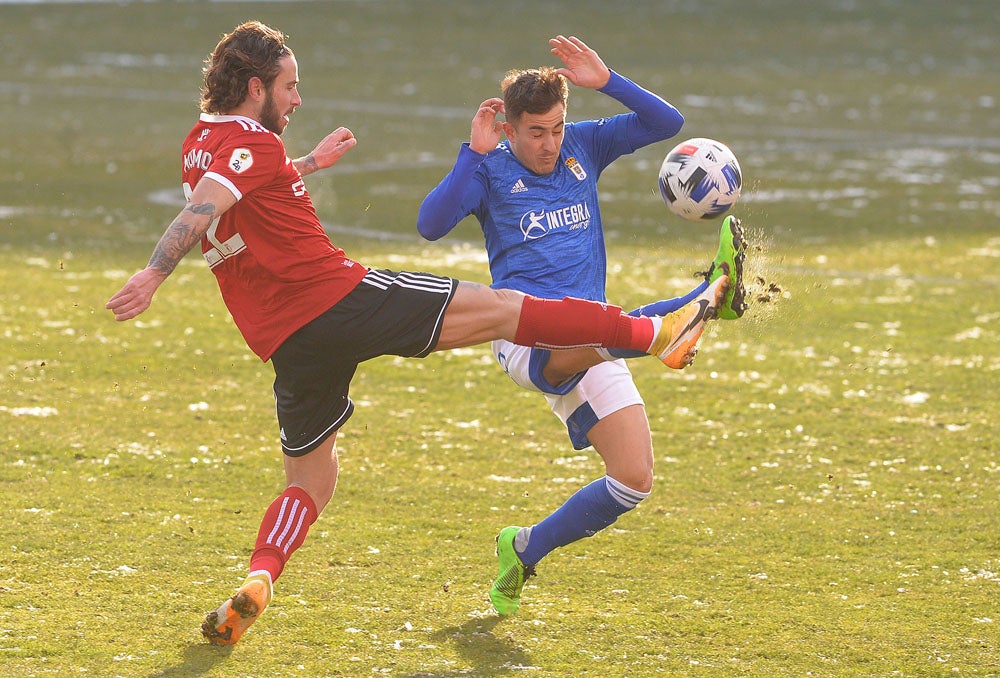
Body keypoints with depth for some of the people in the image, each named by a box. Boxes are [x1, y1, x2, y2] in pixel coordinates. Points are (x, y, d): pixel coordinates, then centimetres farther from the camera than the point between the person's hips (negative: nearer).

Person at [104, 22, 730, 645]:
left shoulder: (199, 145, 16)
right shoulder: (251, 144, -11)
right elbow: (201, 210, -28)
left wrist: (310, 164, 47)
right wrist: (154, 275, -42)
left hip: (286, 343, 8)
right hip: (342, 296, -8)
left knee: (311, 479, 17)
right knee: (498, 308, 0)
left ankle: (258, 580, -9)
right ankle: (655, 334, 3)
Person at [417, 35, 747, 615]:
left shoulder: (584, 145, 15)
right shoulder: (491, 169, 4)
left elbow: (667, 123, 7)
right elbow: (431, 224, -13)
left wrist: (607, 81, -5)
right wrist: (474, 153, -17)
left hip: (590, 344, 5)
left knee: (634, 481, -5)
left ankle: (524, 551, 12)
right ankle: (705, 298, -65)